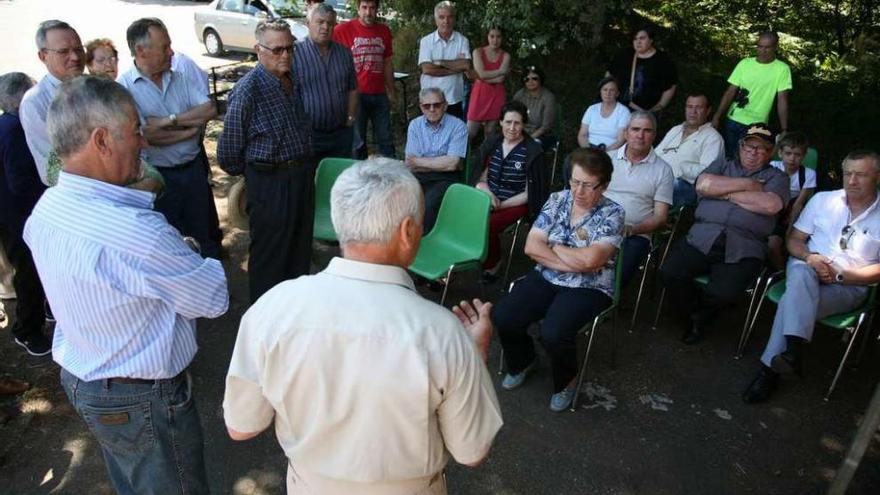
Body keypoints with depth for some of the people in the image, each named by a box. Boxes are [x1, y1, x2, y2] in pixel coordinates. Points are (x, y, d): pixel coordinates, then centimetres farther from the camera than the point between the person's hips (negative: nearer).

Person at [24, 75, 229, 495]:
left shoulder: (44, 211, -6)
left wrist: (171, 252, 1)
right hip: (141, 401, -8)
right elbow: (215, 300, -22)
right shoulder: (134, 231, -35)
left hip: (79, 379, 9)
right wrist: (194, 259, -3)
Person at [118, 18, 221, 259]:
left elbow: (210, 109, -6)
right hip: (159, 176, -5)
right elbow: (146, 135, -22)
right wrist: (190, 128, -13)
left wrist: (170, 120, -17)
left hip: (194, 168, 5)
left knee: (204, 233, 19)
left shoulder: (178, 78, 4)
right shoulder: (123, 88, -13)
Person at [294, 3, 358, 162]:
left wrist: (350, 117, 6)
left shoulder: (344, 53, 8)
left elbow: (352, 89, 15)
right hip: (307, 134, -4)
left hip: (341, 133, 5)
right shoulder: (295, 53, -8)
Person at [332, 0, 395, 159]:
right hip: (356, 94, -4)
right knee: (357, 141, 6)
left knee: (386, 139, 11)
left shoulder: (384, 31, 9)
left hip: (380, 94, 4)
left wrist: (391, 91, 13)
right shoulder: (343, 30, -6)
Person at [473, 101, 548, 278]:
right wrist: (488, 193, -10)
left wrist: (501, 205, -15)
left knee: (487, 225, -31)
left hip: (515, 204, -4)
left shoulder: (533, 152, -7)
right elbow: (482, 178, 12)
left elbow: (528, 193, -6)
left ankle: (491, 262, 0)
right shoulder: (492, 143, 8)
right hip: (489, 197, 4)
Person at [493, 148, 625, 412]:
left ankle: (566, 381, 7)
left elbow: (589, 259, -24)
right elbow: (531, 246, -4)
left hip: (588, 289, -4)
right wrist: (574, 261, -13)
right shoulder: (557, 199, 3)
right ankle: (522, 361, 18)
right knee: (502, 317, -15)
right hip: (545, 278, 5)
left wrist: (553, 247, -8)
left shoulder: (612, 213, -9)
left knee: (553, 334, -29)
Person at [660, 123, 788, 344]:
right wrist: (746, 184, 1)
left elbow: (770, 205, -7)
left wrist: (726, 193, -1)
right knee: (670, 273, -22)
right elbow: (703, 185, 0)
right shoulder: (723, 165, 24)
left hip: (743, 248, -2)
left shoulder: (776, 177, 17)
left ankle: (700, 319, 9)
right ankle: (691, 321, 5)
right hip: (702, 238, 2)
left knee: (724, 293, -27)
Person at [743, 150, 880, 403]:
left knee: (795, 298, -32)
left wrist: (839, 275, -12)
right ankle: (793, 349, -49)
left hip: (848, 286, -2)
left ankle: (770, 369, -30)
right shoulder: (822, 199, 11)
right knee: (801, 274, -37)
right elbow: (794, 239, 10)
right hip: (807, 268, 2)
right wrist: (809, 257, -12)